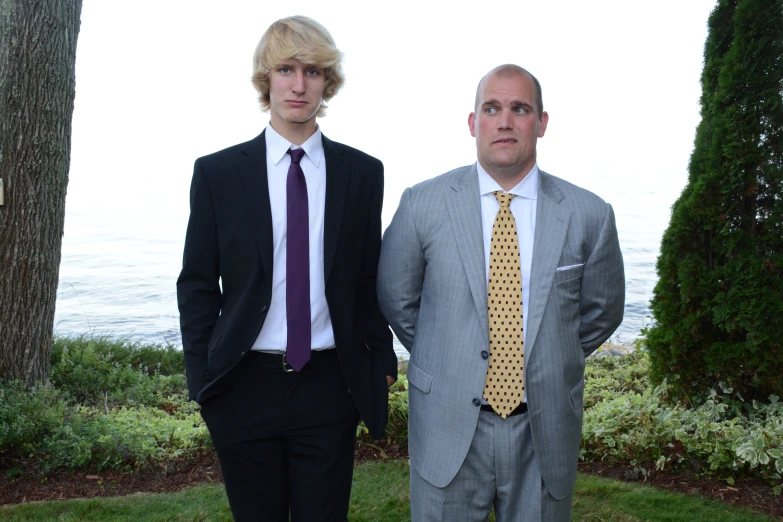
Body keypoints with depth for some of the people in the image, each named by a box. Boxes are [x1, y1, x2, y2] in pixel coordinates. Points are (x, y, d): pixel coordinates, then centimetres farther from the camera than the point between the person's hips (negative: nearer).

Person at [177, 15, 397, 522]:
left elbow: (370, 280, 8)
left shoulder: (362, 172, 3)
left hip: (330, 386, 1)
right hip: (245, 386, 0)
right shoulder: (217, 172, 0)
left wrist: (382, 362, 6)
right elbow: (198, 286, 3)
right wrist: (202, 381, -1)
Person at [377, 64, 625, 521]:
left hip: (546, 431, 1)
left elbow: (602, 311, 10)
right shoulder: (422, 204, -6)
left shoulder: (588, 215, -4)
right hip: (449, 427, -1)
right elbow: (396, 299, 6)